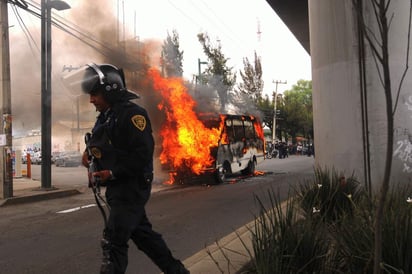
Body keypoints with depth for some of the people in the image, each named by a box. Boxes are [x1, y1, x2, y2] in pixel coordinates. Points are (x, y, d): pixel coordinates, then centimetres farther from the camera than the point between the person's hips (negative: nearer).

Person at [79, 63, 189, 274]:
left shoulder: (131, 114, -17)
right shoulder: (105, 116, 13)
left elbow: (143, 153, -23)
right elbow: (102, 142, 25)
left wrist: (113, 173, -22)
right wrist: (90, 150, 3)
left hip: (131, 187, -10)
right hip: (117, 186, 10)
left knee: (113, 241, -8)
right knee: (142, 233, 18)